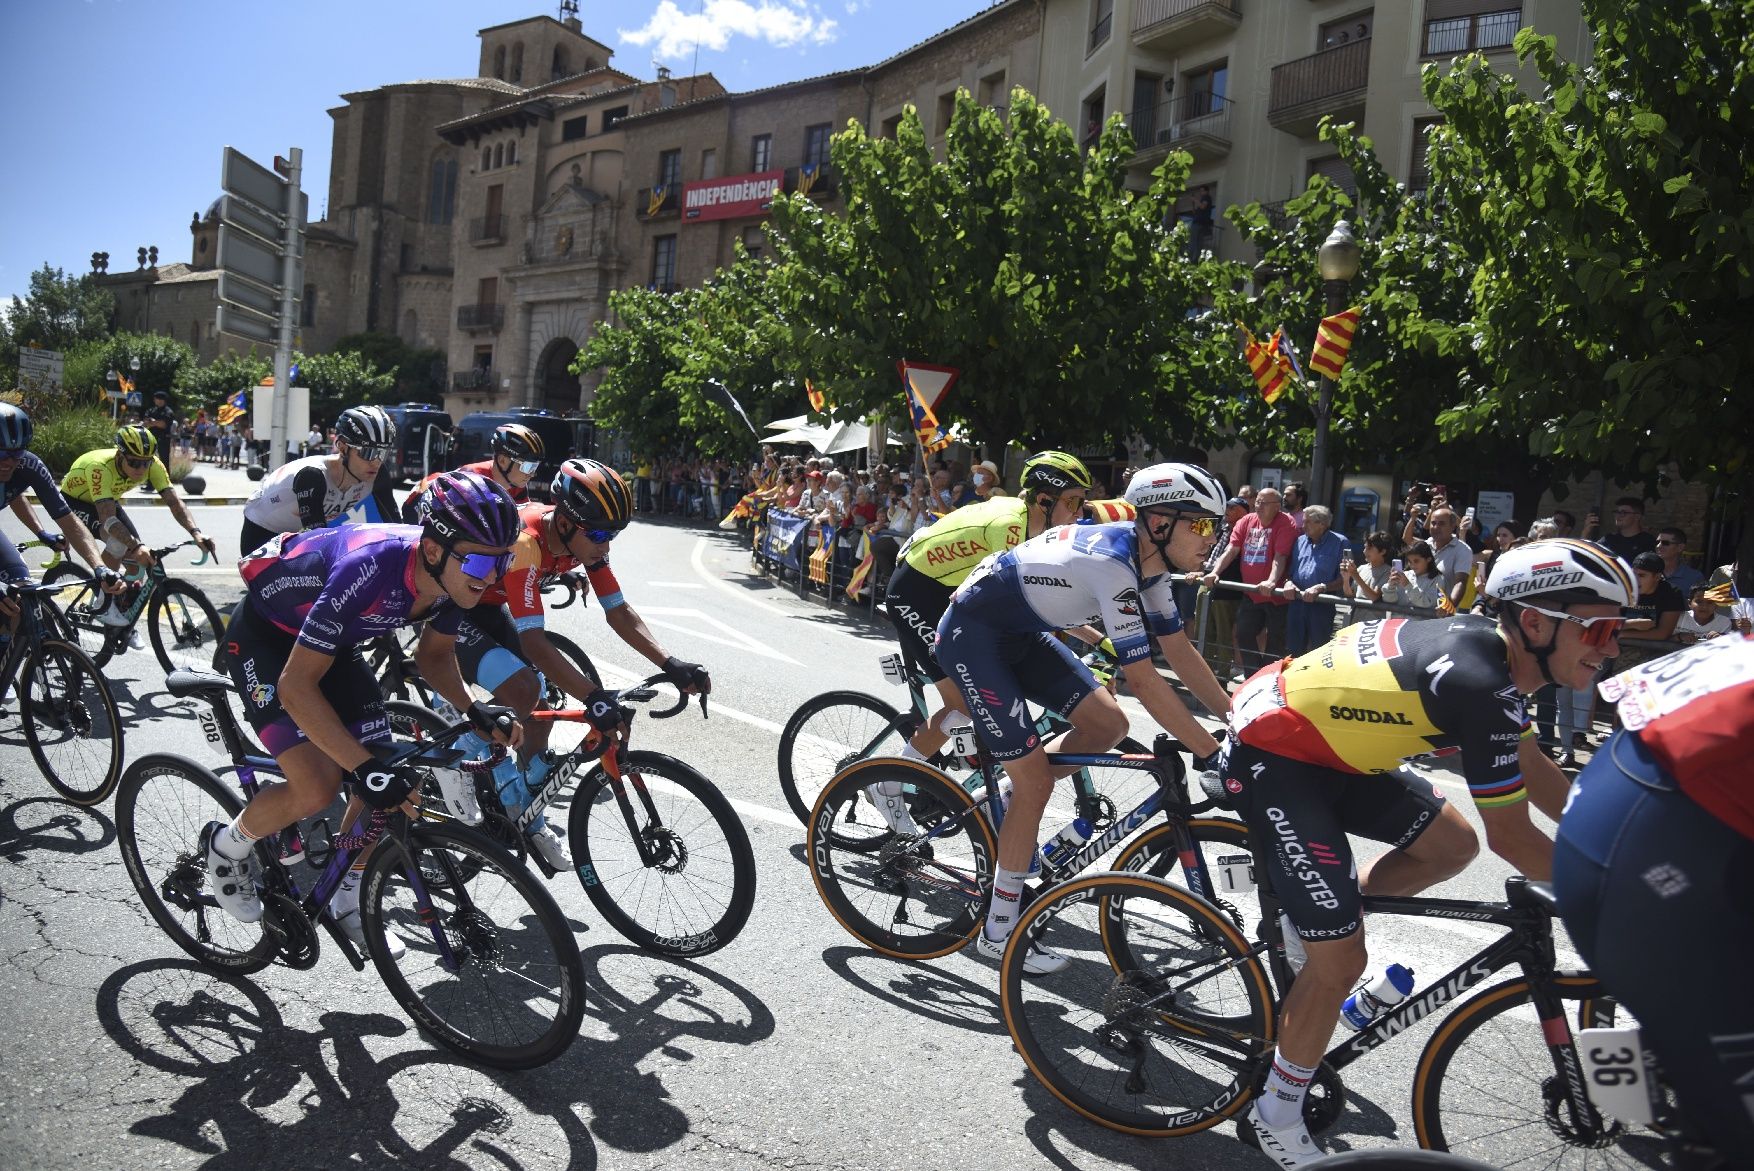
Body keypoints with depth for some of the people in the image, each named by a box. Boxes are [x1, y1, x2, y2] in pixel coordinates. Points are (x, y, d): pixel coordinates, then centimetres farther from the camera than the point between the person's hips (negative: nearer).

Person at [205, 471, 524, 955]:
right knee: (317, 785, -21)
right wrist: (365, 768, -42)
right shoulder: (372, 568, -41)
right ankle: (227, 845, 11)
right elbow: (296, 686, -37)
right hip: (265, 637, -6)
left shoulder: (456, 575, -20)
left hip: (335, 642, 7)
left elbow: (434, 653, 0)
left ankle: (348, 901, 22)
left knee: (388, 784, 0)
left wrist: (473, 709, -18)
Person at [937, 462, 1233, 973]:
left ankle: (1009, 802, 20)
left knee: (1107, 724, 0)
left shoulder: (1146, 561, -2)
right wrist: (1212, 753, -28)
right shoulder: (1111, 563, -30)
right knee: (1036, 780, -9)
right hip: (972, 634, -9)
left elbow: (1181, 653, 4)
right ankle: (999, 931, 6)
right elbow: (1143, 679, -32)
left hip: (1020, 632, 9)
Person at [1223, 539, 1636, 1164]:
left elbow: (1536, 772, 16)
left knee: (1451, 844, 12)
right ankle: (1276, 1117, 15)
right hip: (1269, 759, -9)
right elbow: (1511, 837, -17)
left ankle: (1312, 921, 23)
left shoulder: (1486, 642, 2)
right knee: (1342, 960, -4)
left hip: (1325, 744, 9)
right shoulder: (1480, 682, -26)